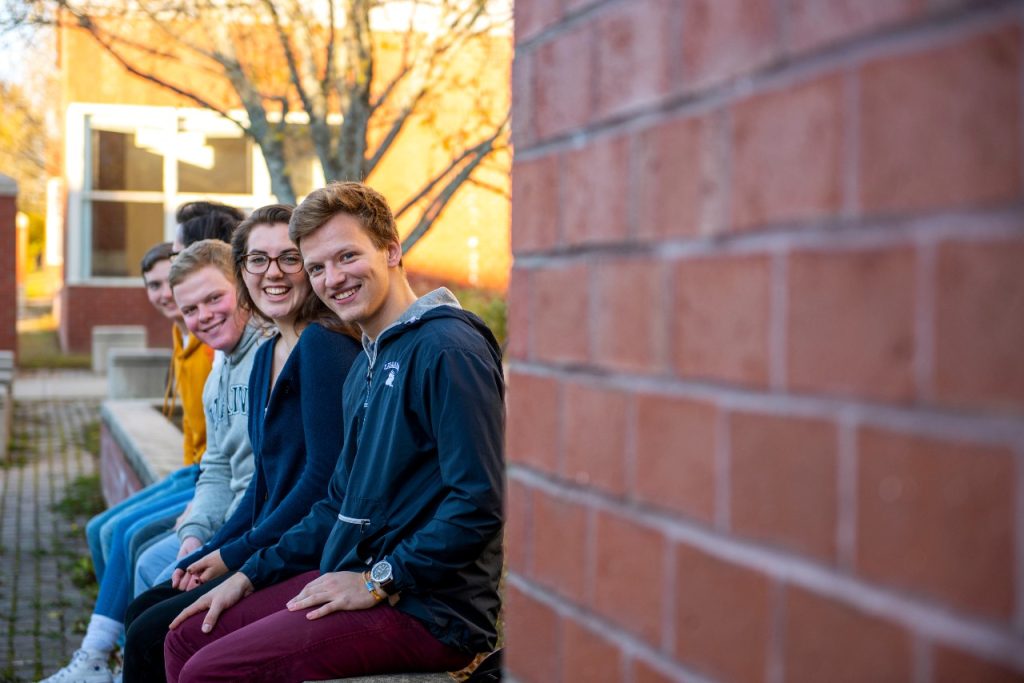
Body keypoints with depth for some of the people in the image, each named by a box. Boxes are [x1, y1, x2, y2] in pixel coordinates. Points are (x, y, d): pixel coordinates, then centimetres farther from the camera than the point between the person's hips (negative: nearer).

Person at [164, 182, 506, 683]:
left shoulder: (446, 349, -15)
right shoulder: (366, 366, 17)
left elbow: (478, 503, -23)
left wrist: (380, 581, -17)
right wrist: (251, 576, 17)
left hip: (428, 612, -9)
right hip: (353, 581, 9)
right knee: (185, 639, 9)